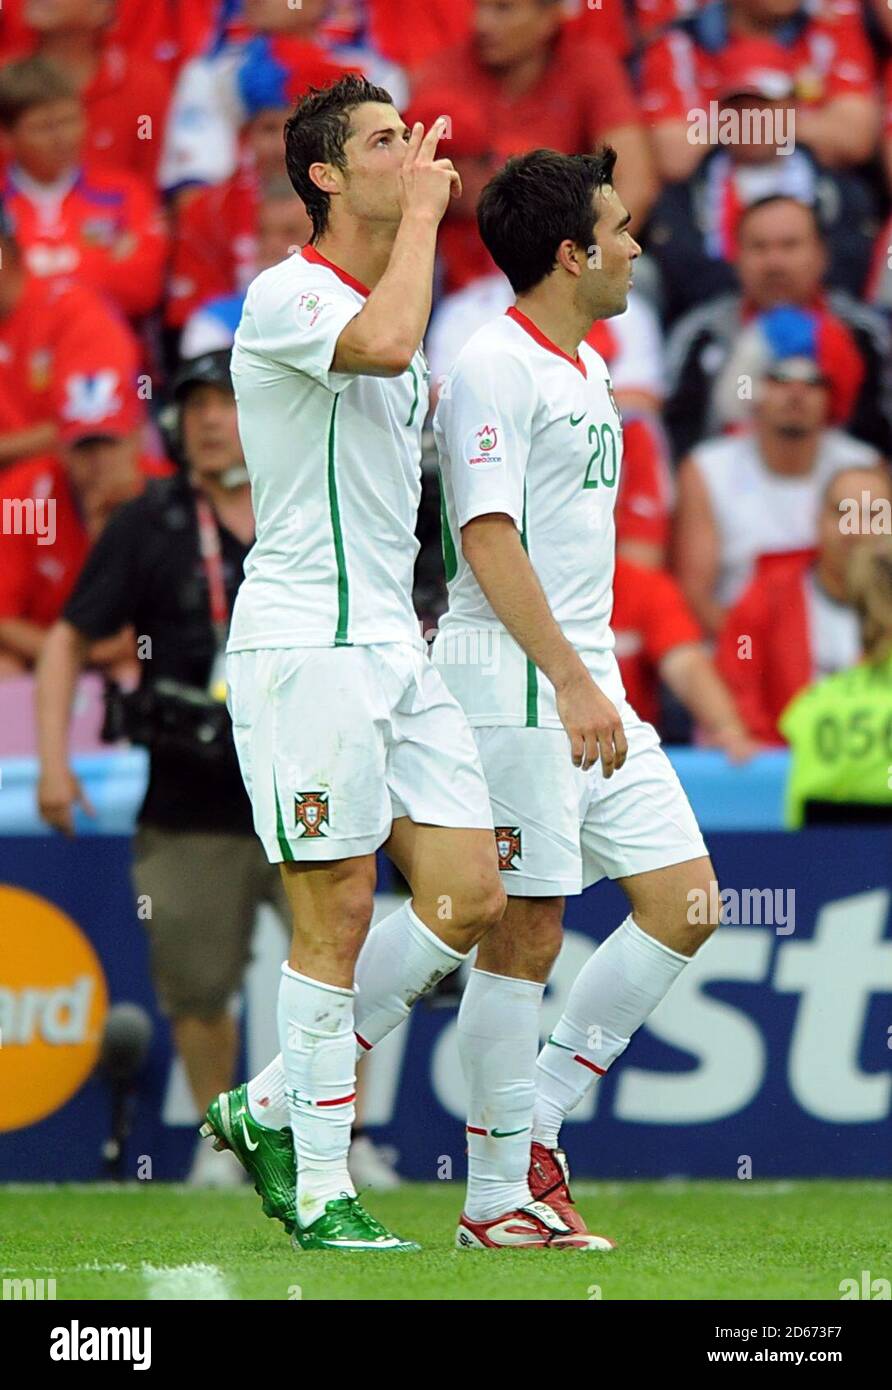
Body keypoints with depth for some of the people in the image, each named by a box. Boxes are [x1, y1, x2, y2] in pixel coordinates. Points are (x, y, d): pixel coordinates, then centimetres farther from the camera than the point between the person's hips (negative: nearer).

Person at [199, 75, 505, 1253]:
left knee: (469, 898, 4)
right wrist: (422, 208, -19)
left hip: (392, 646, 9)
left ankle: (271, 1108, 15)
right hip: (303, 644, -9)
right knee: (339, 915, -7)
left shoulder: (387, 303, 18)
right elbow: (386, 342, -33)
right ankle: (320, 1192, 1)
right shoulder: (286, 297, -10)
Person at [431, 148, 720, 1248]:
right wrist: (572, 680, -26)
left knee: (684, 902, 3)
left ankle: (532, 1120, 11)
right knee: (524, 933, -6)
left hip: (590, 686, 9)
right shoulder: (493, 367, -12)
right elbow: (486, 541, -20)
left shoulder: (585, 370, 18)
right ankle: (498, 1196, 2)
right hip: (512, 688, -9)